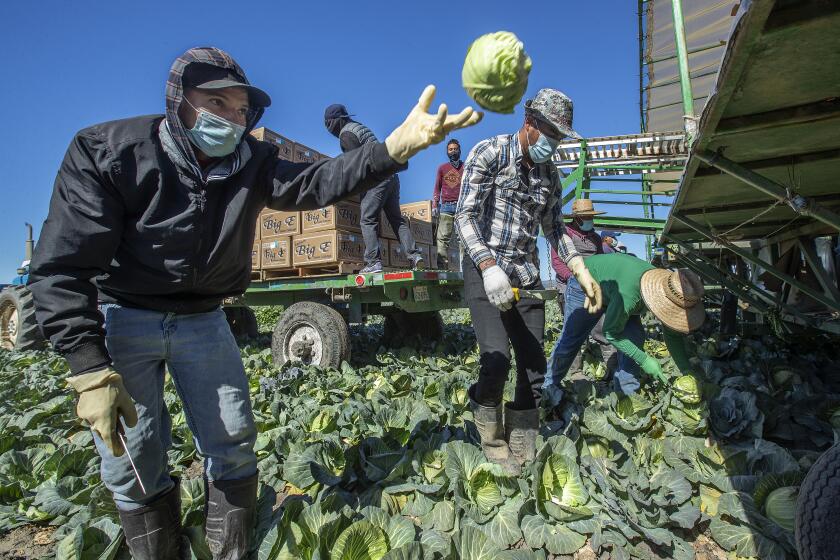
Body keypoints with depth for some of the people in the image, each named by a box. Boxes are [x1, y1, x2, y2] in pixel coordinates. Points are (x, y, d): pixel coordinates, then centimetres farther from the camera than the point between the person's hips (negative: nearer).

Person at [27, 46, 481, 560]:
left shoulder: (252, 163, -6)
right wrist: (90, 370, -28)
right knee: (132, 459, 0)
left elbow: (316, 182, -24)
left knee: (233, 442, 3)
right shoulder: (108, 151, -16)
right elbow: (64, 264, -20)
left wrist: (397, 146, -39)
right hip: (119, 319, -2)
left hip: (202, 319, 3)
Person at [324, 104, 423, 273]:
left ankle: (374, 262, -14)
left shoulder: (346, 134, -4)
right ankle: (414, 255, 2)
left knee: (368, 220, -7)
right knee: (396, 219, 9)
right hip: (391, 176, 9)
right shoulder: (359, 126, 24)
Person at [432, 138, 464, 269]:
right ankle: (442, 267, -11)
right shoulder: (442, 168, 18)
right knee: (442, 238, -9)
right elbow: (437, 188, 15)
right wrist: (434, 205, 2)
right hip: (446, 206, 1)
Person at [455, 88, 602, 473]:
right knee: (497, 361, -17)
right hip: (484, 269, -6)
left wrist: (581, 272, 7)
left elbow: (554, 228, 21)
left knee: (534, 365, 3)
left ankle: (521, 453, 19)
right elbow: (465, 217, -12)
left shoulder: (549, 174, 13)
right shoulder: (489, 153, -4)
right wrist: (489, 267, -26)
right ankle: (493, 446, 10)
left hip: (526, 274, 6)